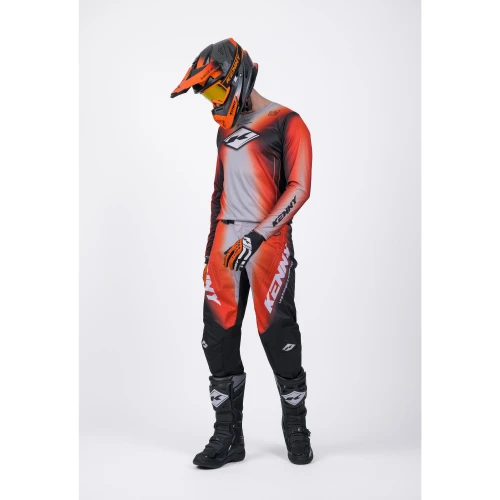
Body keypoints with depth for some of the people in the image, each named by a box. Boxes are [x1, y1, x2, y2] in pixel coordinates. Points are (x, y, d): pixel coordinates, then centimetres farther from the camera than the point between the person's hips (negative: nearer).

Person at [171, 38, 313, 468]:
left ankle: (296, 430, 18)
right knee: (219, 337, 2)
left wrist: (257, 236, -17)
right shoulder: (226, 129, 20)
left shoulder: (286, 123, -2)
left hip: (269, 242, -6)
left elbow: (299, 188, -10)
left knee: (279, 336, -3)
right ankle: (228, 436, 14)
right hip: (227, 240, 7)